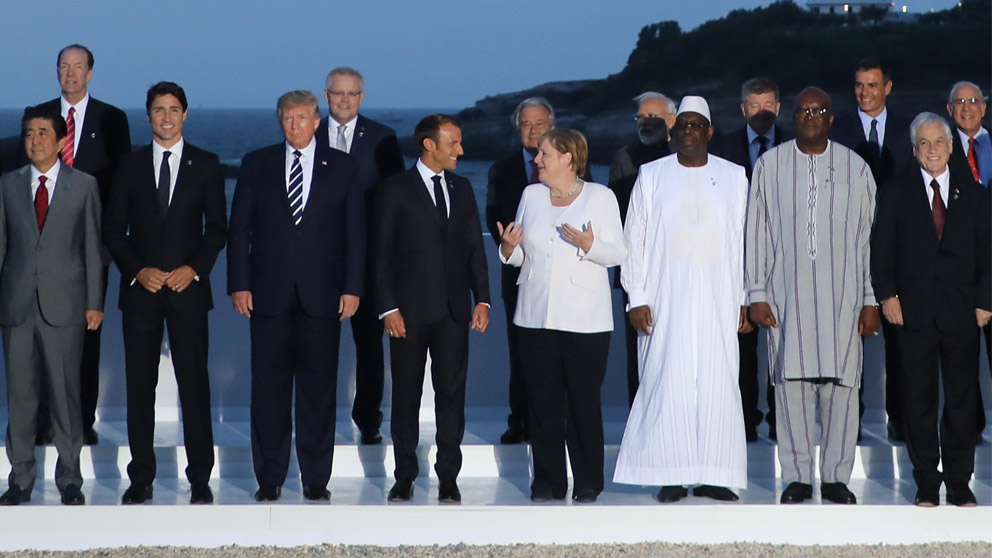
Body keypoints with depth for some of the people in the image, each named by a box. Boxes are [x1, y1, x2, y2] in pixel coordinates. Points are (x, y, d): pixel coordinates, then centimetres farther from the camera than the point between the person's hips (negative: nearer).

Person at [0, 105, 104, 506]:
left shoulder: (84, 186, 4)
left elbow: (92, 246, 4)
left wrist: (94, 303, 0)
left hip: (64, 304, -2)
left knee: (65, 393, 0)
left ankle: (70, 480, 8)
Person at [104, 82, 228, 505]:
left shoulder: (205, 165, 7)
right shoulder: (131, 165, 9)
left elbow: (218, 227, 6)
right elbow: (113, 228, 8)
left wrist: (195, 268, -8)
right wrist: (138, 271, -6)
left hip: (188, 287, -1)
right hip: (141, 288, 1)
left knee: (194, 383, -4)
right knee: (139, 384, 1)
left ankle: (200, 479, 0)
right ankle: (141, 478, 7)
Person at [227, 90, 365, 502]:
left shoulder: (342, 168, 8)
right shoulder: (256, 165, 9)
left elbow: (355, 233, 6)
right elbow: (239, 229, 7)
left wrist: (352, 288, -1)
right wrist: (239, 285, -2)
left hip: (321, 297, 0)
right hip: (269, 295, 0)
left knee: (318, 389, 1)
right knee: (268, 388, 1)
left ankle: (316, 480, 8)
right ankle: (269, 479, 8)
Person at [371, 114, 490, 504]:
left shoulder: (462, 190, 12)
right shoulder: (395, 190, -1)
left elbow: (475, 248, 13)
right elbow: (380, 253, -2)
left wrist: (482, 298, 3)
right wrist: (388, 308, -9)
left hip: (454, 311, 3)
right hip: (409, 310, -3)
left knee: (452, 392, 1)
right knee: (406, 394, 3)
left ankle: (448, 478, 5)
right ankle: (404, 476, 11)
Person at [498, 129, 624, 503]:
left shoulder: (600, 197, 2)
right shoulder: (531, 195, 12)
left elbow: (616, 253, -3)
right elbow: (520, 255, 16)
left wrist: (588, 244, -21)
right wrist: (509, 247, -6)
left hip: (585, 318, -4)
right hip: (536, 315, 4)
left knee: (584, 402, -3)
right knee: (542, 401, 3)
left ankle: (588, 483, 5)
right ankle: (548, 481, 10)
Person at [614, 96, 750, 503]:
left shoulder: (734, 178, 8)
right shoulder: (652, 177, 5)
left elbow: (745, 242, 7)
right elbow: (634, 240, 5)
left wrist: (745, 299, 2)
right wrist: (637, 298, -3)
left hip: (718, 300, 1)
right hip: (666, 300, -1)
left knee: (718, 383, -2)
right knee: (667, 381, -5)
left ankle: (713, 476, 3)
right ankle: (672, 477, 1)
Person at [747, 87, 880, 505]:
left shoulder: (855, 167, 7)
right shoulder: (770, 164, 6)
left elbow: (869, 236, 8)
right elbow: (756, 232, 7)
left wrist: (871, 300, 5)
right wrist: (756, 294, 1)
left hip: (841, 294, 0)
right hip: (786, 294, 0)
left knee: (841, 384, -4)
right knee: (792, 383, -2)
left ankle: (836, 477, 4)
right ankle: (797, 477, 5)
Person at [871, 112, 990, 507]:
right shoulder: (896, 193, 7)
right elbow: (882, 249, 5)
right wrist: (887, 294, -6)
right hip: (914, 311, -1)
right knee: (920, 400, 2)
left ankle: (959, 484, 9)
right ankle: (927, 484, 8)